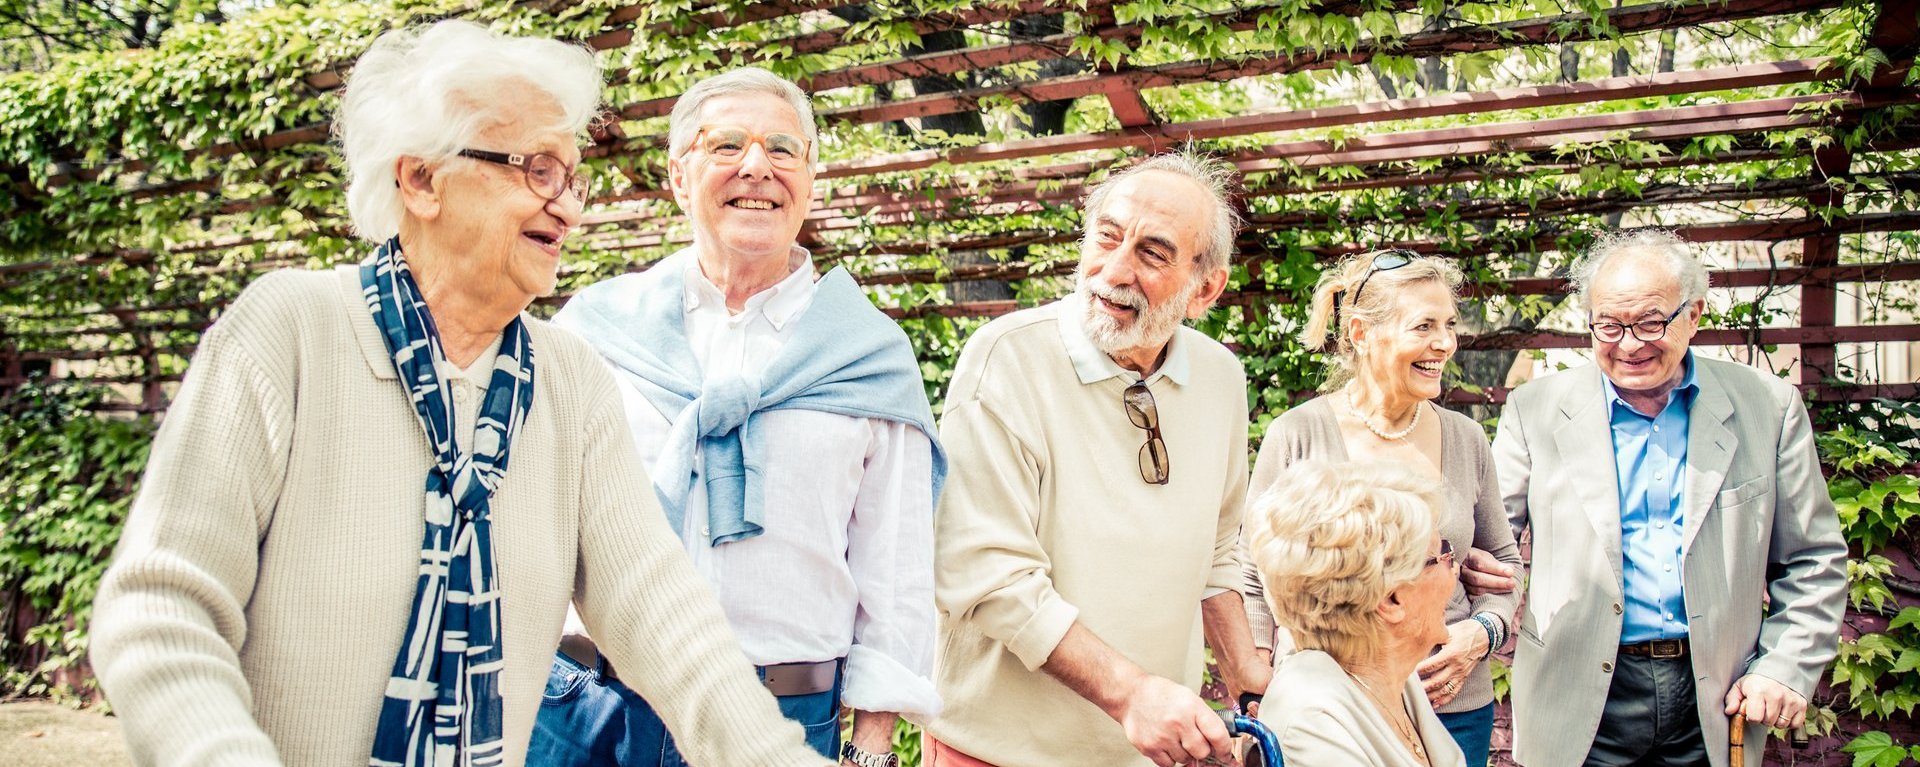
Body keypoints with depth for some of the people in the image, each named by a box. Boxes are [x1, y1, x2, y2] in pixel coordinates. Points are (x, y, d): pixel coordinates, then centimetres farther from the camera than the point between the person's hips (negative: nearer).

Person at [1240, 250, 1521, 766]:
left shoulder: (1465, 439, 3)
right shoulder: (1296, 437, -8)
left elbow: (1503, 561, 15)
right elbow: (1255, 580, -4)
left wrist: (1483, 632, -5)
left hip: (1455, 707, 3)